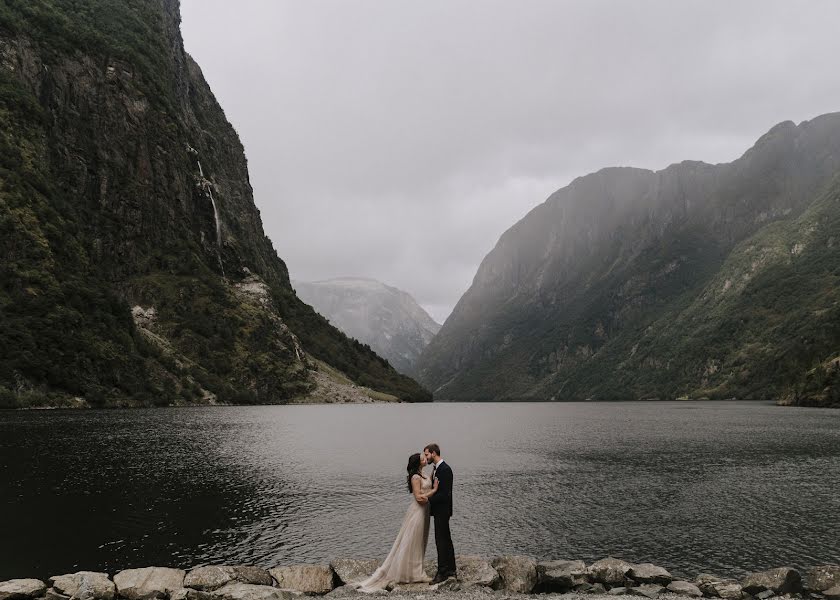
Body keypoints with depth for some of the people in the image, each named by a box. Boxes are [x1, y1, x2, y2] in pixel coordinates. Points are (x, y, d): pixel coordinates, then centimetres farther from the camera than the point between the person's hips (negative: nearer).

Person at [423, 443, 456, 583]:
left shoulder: (445, 469, -20)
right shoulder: (436, 468, 11)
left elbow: (445, 493, -23)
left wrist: (428, 499, -20)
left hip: (442, 510, -10)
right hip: (439, 510, 10)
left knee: (441, 540, -5)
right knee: (446, 539, 16)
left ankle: (442, 572, 1)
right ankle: (451, 569, 26)